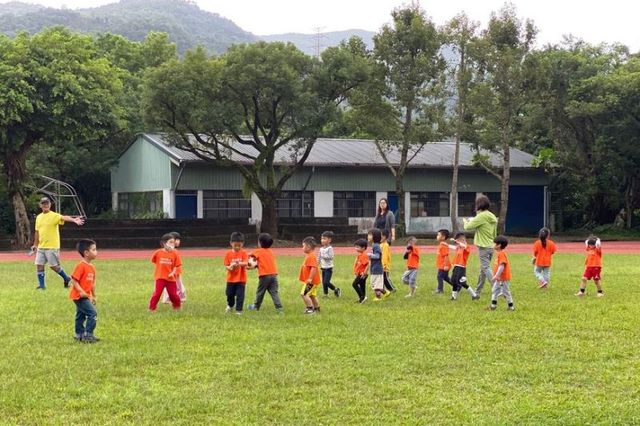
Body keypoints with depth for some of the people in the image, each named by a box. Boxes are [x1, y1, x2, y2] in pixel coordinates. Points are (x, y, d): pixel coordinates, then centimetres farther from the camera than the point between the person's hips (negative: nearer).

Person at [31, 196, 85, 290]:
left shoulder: (54, 216, -9)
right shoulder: (38, 217, 11)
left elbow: (64, 218, -30)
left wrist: (74, 220, -49)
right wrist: (35, 245, 23)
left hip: (52, 247, -6)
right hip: (41, 247, 6)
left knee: (54, 266, -3)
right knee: (39, 265, 2)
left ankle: (66, 279, 18)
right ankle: (41, 285, 11)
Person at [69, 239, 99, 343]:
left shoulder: (92, 267, 11)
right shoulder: (81, 266, -17)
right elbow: (74, 280, -20)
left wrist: (94, 296, 22)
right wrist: (81, 291, -27)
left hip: (86, 296, 10)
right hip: (79, 296, -10)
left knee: (81, 316, 17)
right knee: (92, 314, -13)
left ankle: (79, 335, 25)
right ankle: (88, 335, -9)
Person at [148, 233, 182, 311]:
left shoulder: (175, 253, -4)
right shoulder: (158, 252, -6)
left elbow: (177, 265, -1)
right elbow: (153, 260, 13)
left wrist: (173, 273, -15)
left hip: (171, 278, 1)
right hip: (160, 277, -1)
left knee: (173, 294, 6)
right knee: (157, 293, -6)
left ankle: (177, 306, 29)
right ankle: (152, 308, 4)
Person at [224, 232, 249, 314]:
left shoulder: (243, 253, -6)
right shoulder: (228, 254, 0)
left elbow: (245, 263, -19)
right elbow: (226, 266, -2)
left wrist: (239, 263, -38)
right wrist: (230, 267, -24)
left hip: (241, 279, -3)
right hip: (231, 278, 3)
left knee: (240, 295, -4)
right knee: (229, 294, 13)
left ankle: (239, 310, 7)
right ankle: (230, 306, 40)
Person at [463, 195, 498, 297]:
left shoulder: (481, 216, -16)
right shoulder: (492, 217, 10)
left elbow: (468, 227, -13)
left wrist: (465, 222, 8)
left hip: (483, 247, -9)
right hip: (491, 246, 9)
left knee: (486, 268, -9)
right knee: (483, 270, 15)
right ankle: (477, 292, 25)